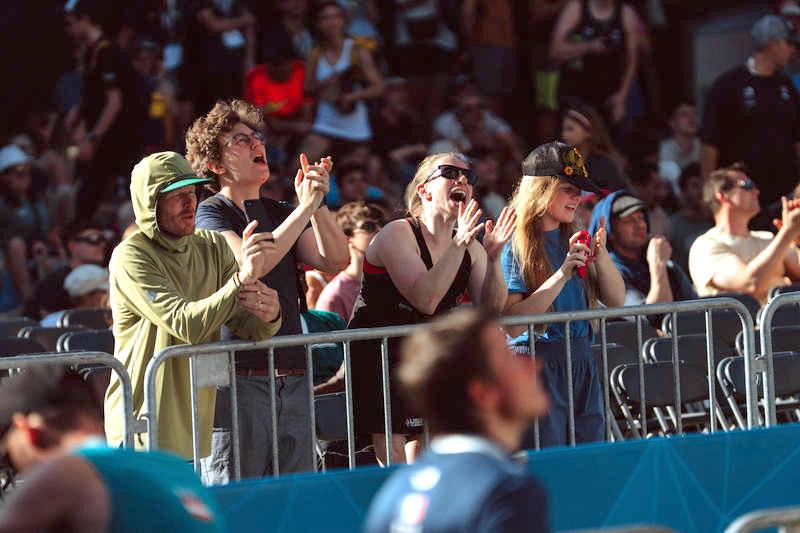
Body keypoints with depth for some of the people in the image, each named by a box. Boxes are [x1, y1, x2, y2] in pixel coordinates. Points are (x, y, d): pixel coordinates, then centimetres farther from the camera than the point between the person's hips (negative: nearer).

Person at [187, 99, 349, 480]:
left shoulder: (280, 213, 18)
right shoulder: (209, 214, -1)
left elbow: (335, 261, 6)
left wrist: (316, 204, -8)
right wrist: (306, 208, -16)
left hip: (292, 379, 6)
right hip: (239, 380, -6)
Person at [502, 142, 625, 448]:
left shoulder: (573, 241, 10)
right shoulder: (515, 247, -8)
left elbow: (616, 300, 10)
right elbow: (513, 324, -17)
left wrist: (600, 254, -6)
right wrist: (562, 275, -21)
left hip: (582, 363, 6)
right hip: (537, 364, -6)